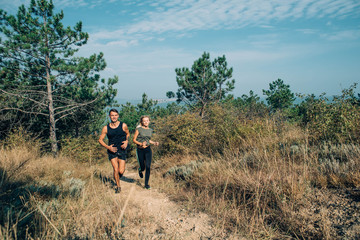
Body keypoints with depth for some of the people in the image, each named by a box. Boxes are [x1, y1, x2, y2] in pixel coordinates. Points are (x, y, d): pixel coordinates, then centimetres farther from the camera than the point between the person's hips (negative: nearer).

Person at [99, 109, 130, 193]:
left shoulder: (123, 125, -4)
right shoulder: (106, 128, -4)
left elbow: (128, 134, 14)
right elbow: (100, 140, 4)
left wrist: (126, 141, -6)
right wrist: (108, 147, -11)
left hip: (122, 150, 0)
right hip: (112, 150, 0)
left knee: (121, 171, -5)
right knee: (116, 169, -8)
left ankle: (117, 178, 33)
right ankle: (118, 186, 16)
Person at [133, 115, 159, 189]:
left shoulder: (150, 130, 9)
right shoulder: (138, 129, -5)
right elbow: (134, 140, -4)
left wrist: (154, 143, 6)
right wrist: (141, 144, -20)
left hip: (148, 150, 3)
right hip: (140, 150, -3)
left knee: (148, 167, -7)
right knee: (142, 167, 5)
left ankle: (146, 183, 4)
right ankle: (140, 170, 44)